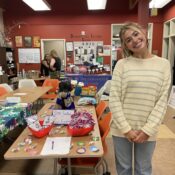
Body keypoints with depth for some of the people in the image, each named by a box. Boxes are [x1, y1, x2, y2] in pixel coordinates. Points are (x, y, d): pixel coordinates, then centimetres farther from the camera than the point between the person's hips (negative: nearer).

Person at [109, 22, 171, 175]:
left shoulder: (163, 64, -1)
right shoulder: (122, 64, -5)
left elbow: (162, 101, -4)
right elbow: (114, 99, -8)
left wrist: (147, 130, -10)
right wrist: (126, 129, -11)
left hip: (147, 131, 1)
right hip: (122, 129, 0)